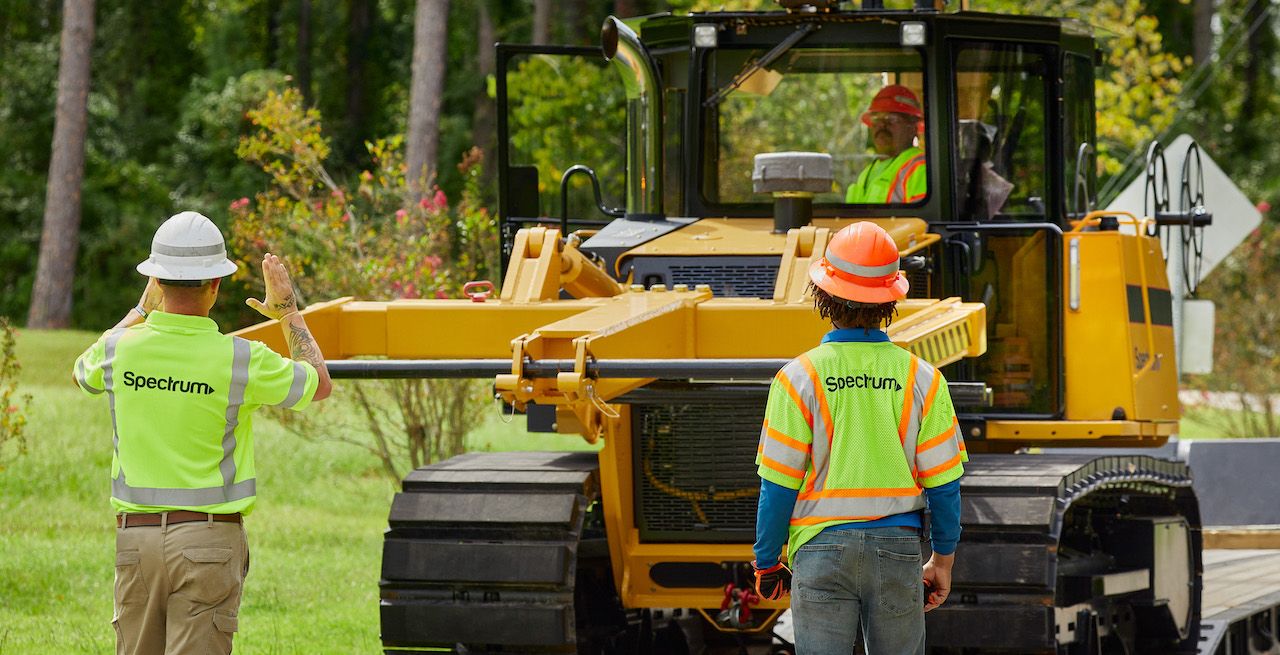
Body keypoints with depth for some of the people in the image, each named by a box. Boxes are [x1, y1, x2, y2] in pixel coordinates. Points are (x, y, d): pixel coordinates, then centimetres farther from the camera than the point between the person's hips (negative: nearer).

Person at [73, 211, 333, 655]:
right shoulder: (239, 359, -11)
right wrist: (289, 312, 22)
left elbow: (84, 373, 25)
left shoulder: (119, 350, -3)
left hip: (135, 535, 3)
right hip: (208, 536, -3)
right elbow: (318, 385, 8)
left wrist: (143, 309, 32)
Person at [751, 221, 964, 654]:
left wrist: (766, 562, 6)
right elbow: (944, 483, 2)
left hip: (822, 549, -2)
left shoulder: (798, 379, -7)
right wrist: (943, 559, 14)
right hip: (898, 547, 2)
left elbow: (779, 486, -6)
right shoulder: (921, 378, -1)